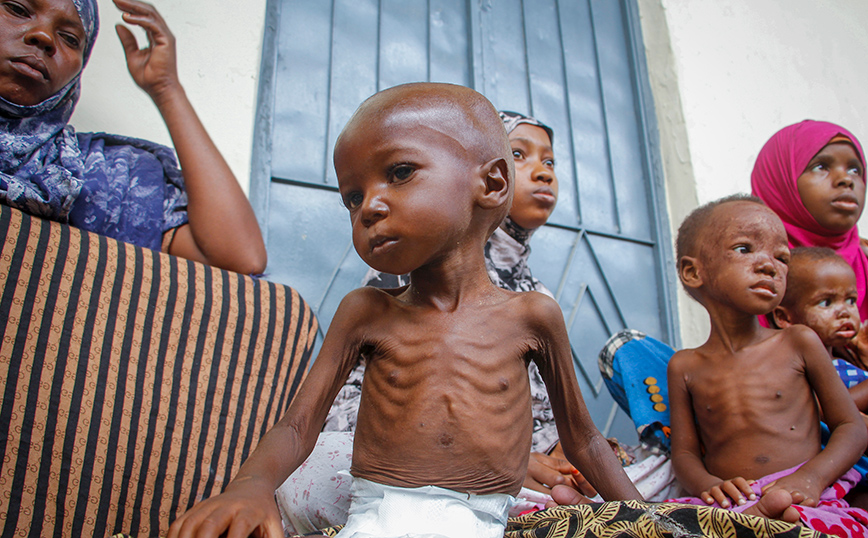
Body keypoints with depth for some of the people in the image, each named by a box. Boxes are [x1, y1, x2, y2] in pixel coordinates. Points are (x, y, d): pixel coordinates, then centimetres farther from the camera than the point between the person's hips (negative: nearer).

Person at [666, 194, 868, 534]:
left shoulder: (799, 343, 8)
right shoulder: (684, 367, 9)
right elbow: (684, 452, 9)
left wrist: (812, 476, -11)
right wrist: (708, 485, -15)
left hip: (804, 501, -3)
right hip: (731, 503, 3)